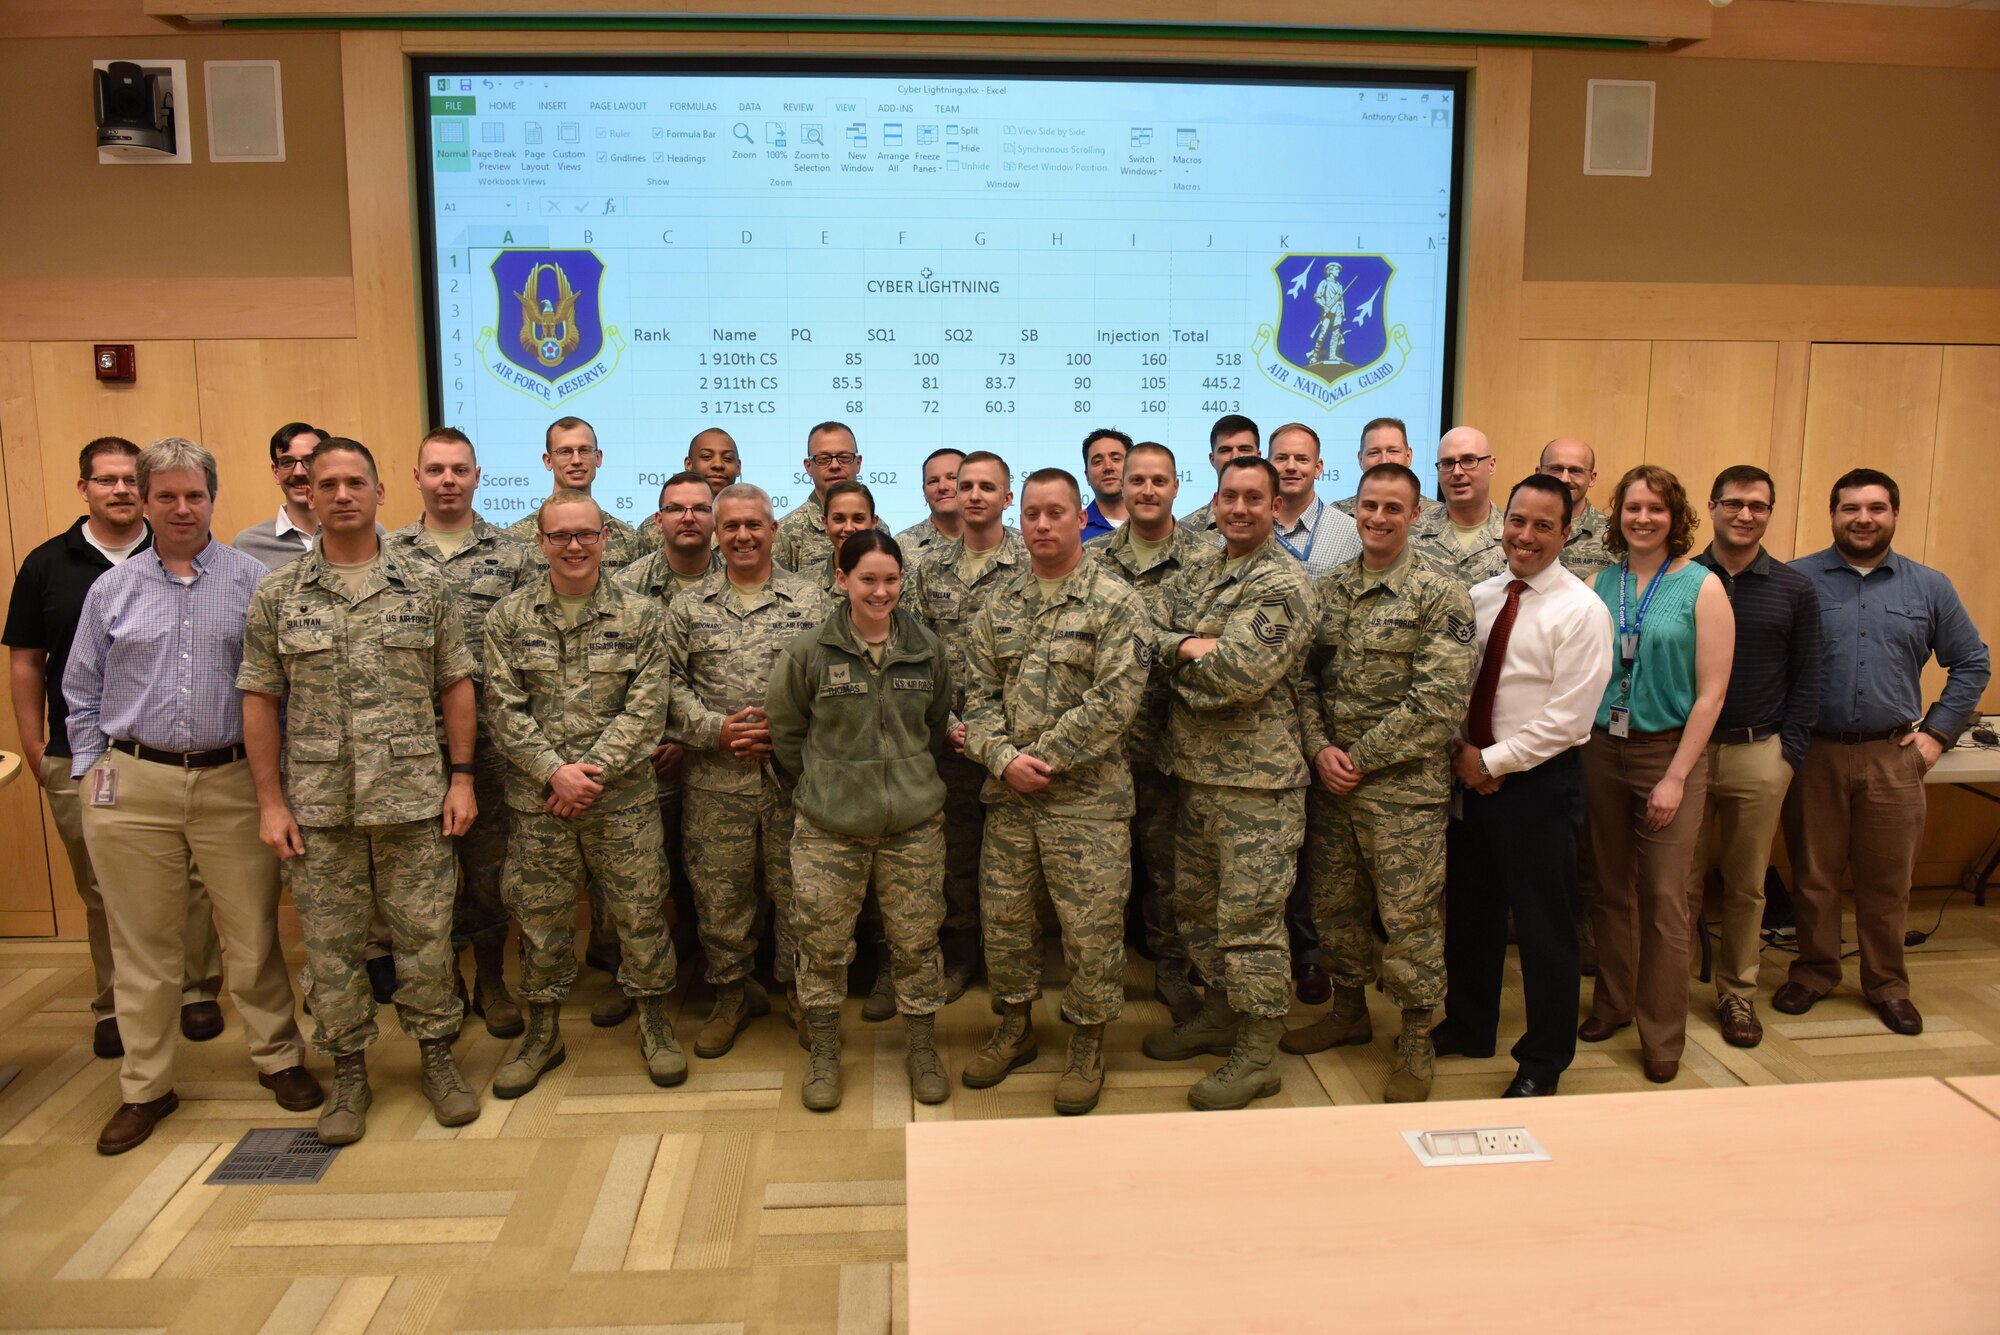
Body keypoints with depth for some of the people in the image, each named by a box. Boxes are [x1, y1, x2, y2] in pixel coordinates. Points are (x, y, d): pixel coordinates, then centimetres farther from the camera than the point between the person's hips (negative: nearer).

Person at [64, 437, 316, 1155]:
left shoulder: (253, 580, 2)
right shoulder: (111, 590, 8)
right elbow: (82, 692, 14)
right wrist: (90, 770, 7)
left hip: (233, 782, -2)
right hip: (132, 786, 2)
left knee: (254, 934, 5)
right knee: (143, 944, 10)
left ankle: (279, 1058, 23)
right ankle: (145, 1087, 23)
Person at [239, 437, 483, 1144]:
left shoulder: (424, 586, 3)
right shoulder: (278, 594, 3)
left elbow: (455, 686, 6)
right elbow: (260, 700, 4)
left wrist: (462, 778, 0)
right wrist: (270, 800, -1)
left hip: (414, 798, 0)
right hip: (318, 805, 1)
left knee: (426, 936, 6)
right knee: (331, 945, 9)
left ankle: (436, 1055, 24)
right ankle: (348, 1072, 26)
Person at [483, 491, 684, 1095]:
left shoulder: (641, 616, -1)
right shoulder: (509, 618, 3)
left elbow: (646, 708, -6)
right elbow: (504, 710, -2)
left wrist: (592, 769, -14)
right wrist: (554, 771, -14)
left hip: (623, 798, -1)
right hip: (537, 798, 1)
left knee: (639, 912, 6)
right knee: (539, 919, 11)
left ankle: (654, 1022, 25)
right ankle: (542, 1033, 29)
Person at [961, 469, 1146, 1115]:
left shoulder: (1114, 602, -7)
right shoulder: (999, 605, 9)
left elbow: (1113, 701, -15)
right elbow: (979, 692, 6)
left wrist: (1042, 759, -15)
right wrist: (1003, 759, -11)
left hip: (1086, 795, -5)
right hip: (1008, 794, 5)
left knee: (1091, 927, 3)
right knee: (1003, 916, 13)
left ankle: (1087, 1047, 21)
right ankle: (1015, 1027, 33)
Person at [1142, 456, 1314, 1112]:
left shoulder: (1284, 584, -12)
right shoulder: (1197, 574, 14)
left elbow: (1242, 673, -23)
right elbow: (1153, 638, 4)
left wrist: (1182, 651, -7)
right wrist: (1192, 647, -15)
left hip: (1256, 779, -8)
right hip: (1195, 769, 8)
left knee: (1250, 915, -1)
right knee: (1196, 901, 18)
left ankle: (1258, 1055, 12)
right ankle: (1221, 1013, 37)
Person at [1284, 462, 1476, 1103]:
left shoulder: (1441, 597, -8)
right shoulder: (1325, 590, 8)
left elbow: (1441, 700, -15)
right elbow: (1305, 675, 8)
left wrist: (1361, 757, -14)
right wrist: (1321, 748, -8)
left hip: (1404, 786, -5)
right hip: (1330, 781, 5)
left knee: (1411, 917, 3)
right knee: (1334, 906, 16)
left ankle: (1416, 1042, 20)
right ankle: (1349, 1010, 36)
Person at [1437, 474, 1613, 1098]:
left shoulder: (1581, 611, -13)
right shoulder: (1478, 596, 6)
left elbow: (1567, 717, -18)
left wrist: (1492, 761, -15)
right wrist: (1460, 749, -6)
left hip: (1539, 780, -6)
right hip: (1470, 772, 6)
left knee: (1543, 923, 6)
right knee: (1469, 908, 18)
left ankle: (1544, 1060, 23)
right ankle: (1468, 1028, 37)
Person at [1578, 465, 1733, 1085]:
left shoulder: (1702, 587, -6)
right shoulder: (1600, 584, 4)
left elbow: (1711, 691, -8)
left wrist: (1676, 777, -12)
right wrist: (1581, 746, -6)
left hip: (1669, 753, -3)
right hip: (1602, 749, 3)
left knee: (1663, 898, 1)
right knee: (1613, 889, 13)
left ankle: (1662, 1036, 14)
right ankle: (1612, 1002, 30)